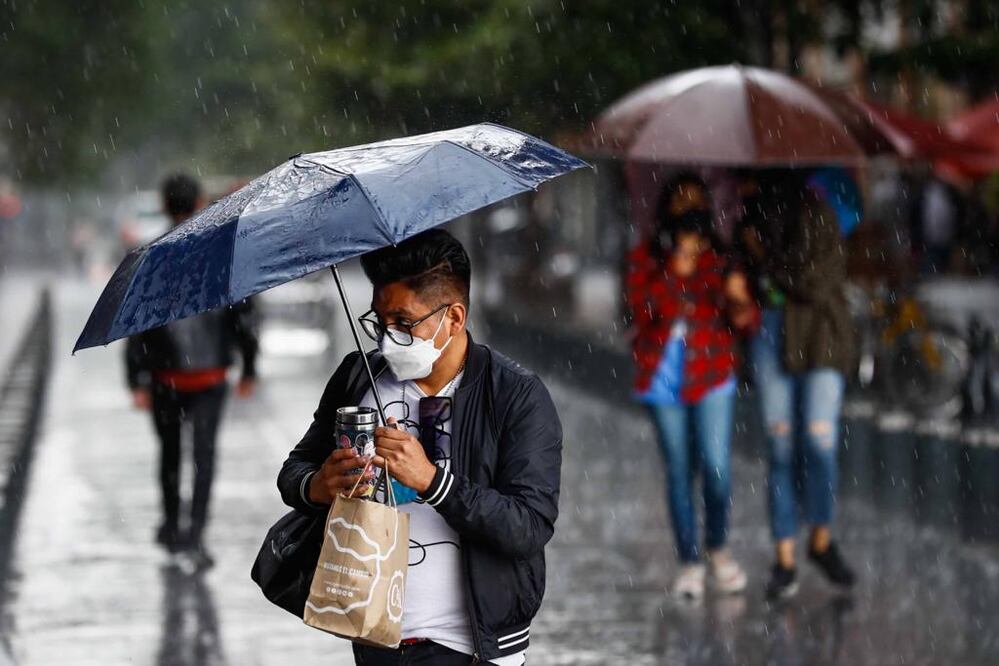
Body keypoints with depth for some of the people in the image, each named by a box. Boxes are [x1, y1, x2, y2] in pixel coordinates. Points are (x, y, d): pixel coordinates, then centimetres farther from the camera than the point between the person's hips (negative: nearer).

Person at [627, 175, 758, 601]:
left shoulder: (718, 263, -4)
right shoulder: (645, 260, 0)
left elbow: (745, 322, -9)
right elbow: (643, 311, -13)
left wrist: (739, 301, -31)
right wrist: (674, 274, -25)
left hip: (711, 377, -1)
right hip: (662, 379, 1)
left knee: (717, 467, -9)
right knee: (679, 472, 6)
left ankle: (717, 549, 15)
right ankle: (690, 561, 16)